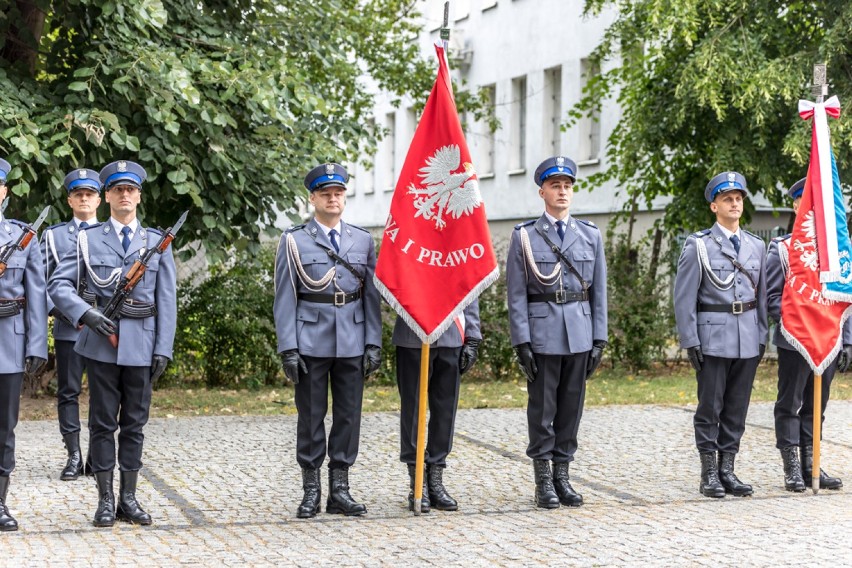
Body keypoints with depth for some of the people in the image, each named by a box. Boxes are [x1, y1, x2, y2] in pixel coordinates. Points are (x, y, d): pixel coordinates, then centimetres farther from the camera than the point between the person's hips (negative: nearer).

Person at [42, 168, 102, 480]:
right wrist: (58, 310, -9)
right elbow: (41, 280, 6)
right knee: (68, 392, 1)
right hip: (68, 326, 0)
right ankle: (74, 457, 6)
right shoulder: (53, 235, 10)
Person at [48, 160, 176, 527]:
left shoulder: (157, 242, 8)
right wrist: (86, 314, -16)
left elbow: (166, 300, 5)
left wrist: (163, 348, -2)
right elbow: (58, 284, 0)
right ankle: (106, 500, 9)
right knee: (103, 423, 3)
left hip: (141, 344, 1)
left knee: (134, 424, 7)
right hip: (101, 342, -1)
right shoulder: (88, 239, 4)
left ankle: (128, 499, 14)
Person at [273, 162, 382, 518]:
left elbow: (372, 295, 10)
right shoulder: (294, 241, 2)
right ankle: (311, 491, 12)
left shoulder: (363, 240, 10)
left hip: (352, 342, 3)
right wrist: (288, 348, -8)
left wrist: (374, 343, 2)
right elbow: (285, 299, -1)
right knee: (311, 417, 3)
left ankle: (340, 489, 13)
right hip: (311, 341, -2)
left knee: (349, 415, 5)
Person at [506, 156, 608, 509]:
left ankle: (562, 475, 16)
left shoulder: (591, 235, 9)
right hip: (542, 332, -3)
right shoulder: (524, 236, 0)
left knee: (571, 407, 7)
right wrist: (521, 343, -9)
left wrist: (599, 339, 3)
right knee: (542, 410, 1)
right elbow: (516, 294, -2)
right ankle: (543, 480, 9)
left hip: (579, 334, 3)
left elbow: (598, 291, 9)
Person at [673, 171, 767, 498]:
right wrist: (690, 342, -9)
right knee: (710, 407, 0)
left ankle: (727, 470, 14)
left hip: (748, 340, 4)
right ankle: (709, 474, 7)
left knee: (737, 407, 7)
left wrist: (762, 336, 8)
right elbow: (684, 297, -4)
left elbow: (761, 295, 15)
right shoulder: (698, 245, -3)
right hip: (713, 338, -4)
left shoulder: (757, 246, 11)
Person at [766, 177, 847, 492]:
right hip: (794, 344, -4)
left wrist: (846, 341, 6)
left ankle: (810, 464, 18)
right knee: (790, 406, 3)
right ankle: (792, 469, 8)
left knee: (815, 407, 11)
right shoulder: (781, 249, -1)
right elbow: (773, 299, -4)